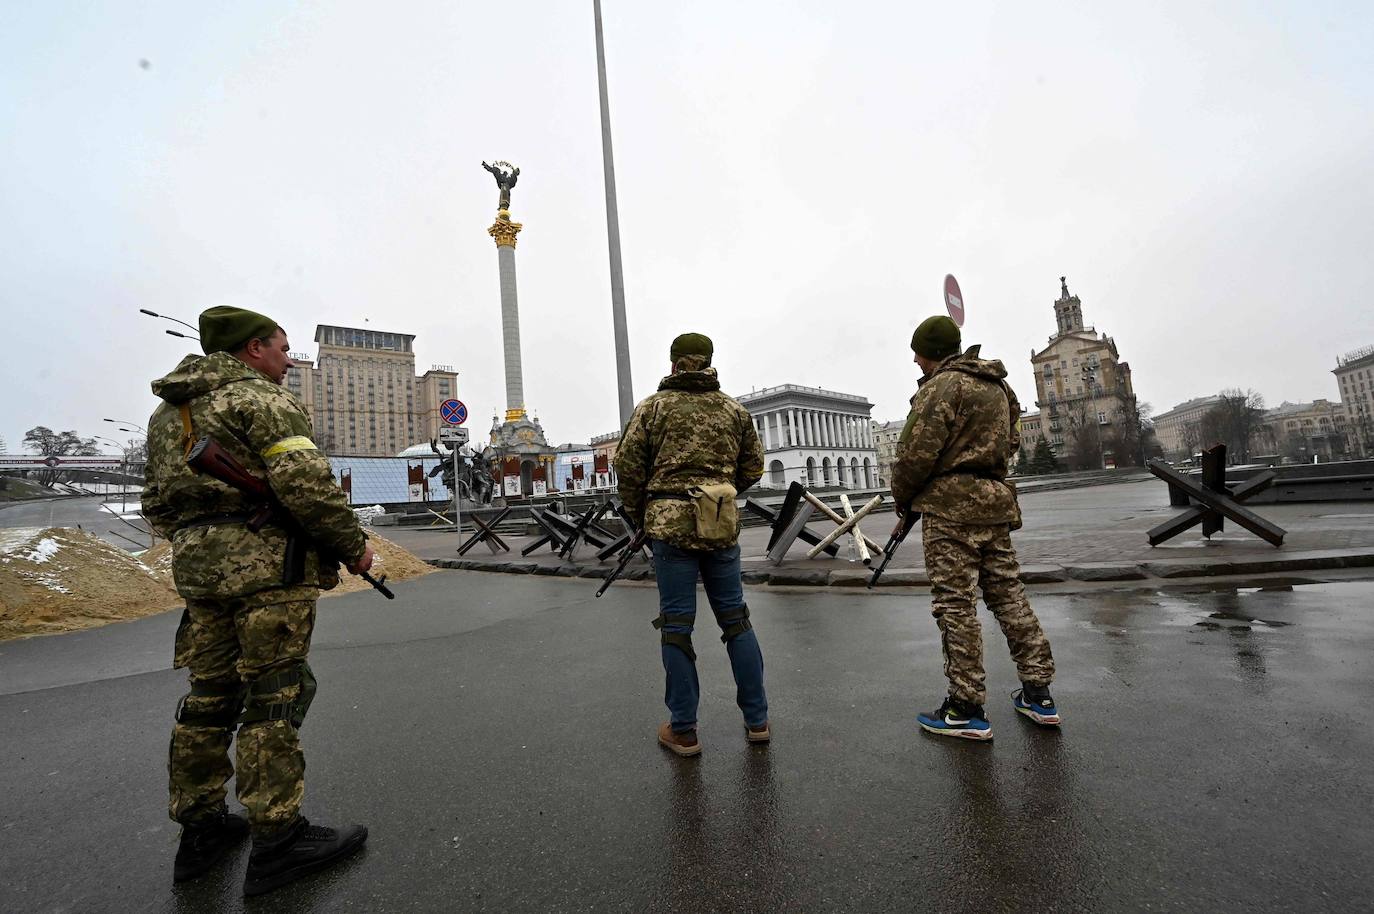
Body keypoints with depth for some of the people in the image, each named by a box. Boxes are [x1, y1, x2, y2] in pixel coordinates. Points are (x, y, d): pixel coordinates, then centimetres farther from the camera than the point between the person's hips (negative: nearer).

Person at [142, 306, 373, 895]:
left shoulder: (167, 411, 20)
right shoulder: (260, 397, -8)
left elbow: (157, 502, 22)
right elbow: (304, 481, -20)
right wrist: (353, 544, -12)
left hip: (195, 567, 9)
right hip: (266, 565, -9)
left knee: (210, 695, 15)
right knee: (273, 697, -3)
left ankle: (201, 830, 26)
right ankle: (277, 840, 5)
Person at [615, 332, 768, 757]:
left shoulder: (654, 406, 0)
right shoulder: (734, 409, 9)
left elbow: (627, 464, -4)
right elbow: (753, 467, 12)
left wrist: (638, 514, 10)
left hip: (671, 524, -3)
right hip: (722, 526, 3)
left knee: (676, 625, 6)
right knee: (735, 619, 14)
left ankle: (683, 731, 15)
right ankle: (757, 720, 23)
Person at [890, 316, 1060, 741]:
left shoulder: (941, 386, -11)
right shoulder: (998, 386, 18)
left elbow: (916, 453, -16)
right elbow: (1009, 444, 23)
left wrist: (902, 499, -1)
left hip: (951, 507, -9)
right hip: (995, 503, 9)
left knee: (956, 605, -3)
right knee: (1008, 595, 15)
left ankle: (966, 709, 4)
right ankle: (1038, 694, 23)